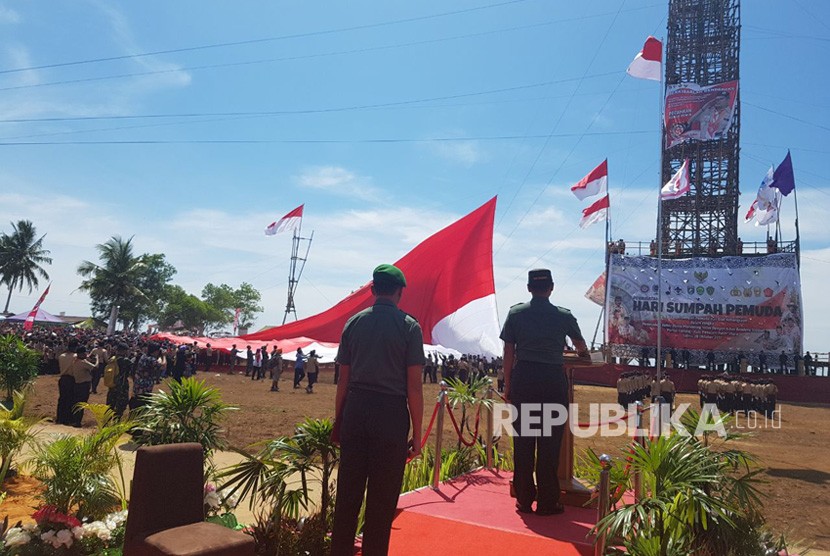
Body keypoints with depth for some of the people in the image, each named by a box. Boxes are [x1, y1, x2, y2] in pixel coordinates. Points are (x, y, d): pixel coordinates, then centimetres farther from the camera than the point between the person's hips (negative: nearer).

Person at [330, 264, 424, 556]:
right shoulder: (409, 326, -5)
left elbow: (343, 379, 6)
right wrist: (417, 433, -1)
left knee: (348, 491, 13)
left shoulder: (354, 323, 5)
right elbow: (414, 386, -7)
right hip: (391, 414, -3)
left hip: (355, 411, 4)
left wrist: (338, 421, 15)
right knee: (382, 498, 8)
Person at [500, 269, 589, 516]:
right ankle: (547, 502, 11)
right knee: (549, 443, 5)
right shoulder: (563, 316, 4)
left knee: (523, 441, 8)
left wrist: (507, 385, 10)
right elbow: (580, 345, 22)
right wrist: (584, 355, 46)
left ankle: (524, 499, 17)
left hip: (523, 378, 1)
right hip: (553, 379, -1)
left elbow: (509, 352, 2)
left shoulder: (515, 313, 3)